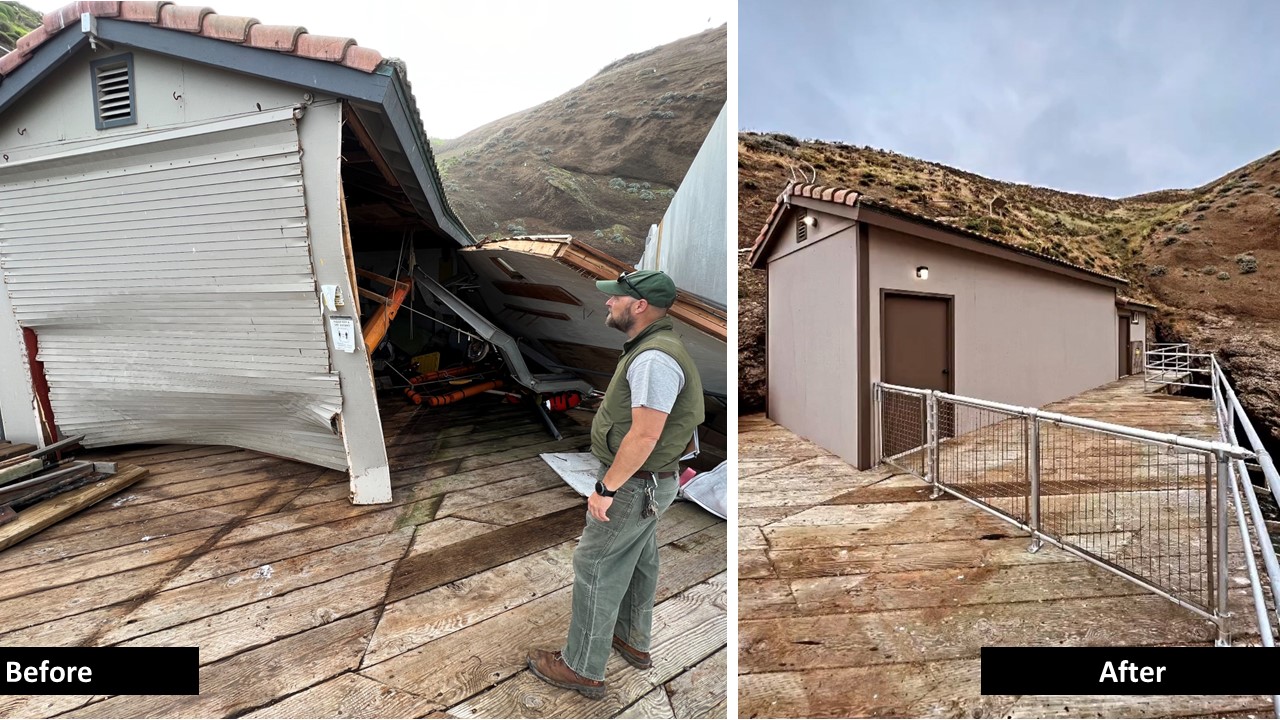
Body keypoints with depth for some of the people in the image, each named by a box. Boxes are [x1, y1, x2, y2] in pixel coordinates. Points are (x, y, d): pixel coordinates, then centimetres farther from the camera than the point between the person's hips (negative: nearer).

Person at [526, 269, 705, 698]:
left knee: (596, 569, 5)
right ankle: (633, 641, 44)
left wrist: (606, 487, -20)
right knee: (637, 562, 23)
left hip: (635, 484, -10)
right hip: (647, 481, 10)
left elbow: (644, 436, -29)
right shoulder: (653, 347, 7)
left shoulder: (654, 358, -27)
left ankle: (582, 669, 23)